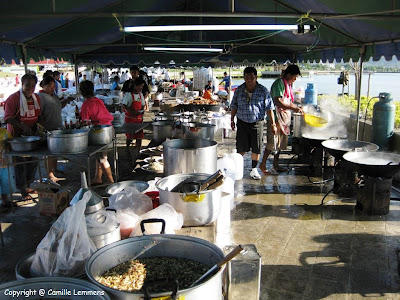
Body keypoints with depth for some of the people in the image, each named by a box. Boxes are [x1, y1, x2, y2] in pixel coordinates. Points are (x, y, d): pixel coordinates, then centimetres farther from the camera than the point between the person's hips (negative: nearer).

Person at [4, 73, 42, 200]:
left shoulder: (37, 98, 7)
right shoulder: (13, 98, -13)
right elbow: (8, 118, -16)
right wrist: (23, 127, -27)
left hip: (32, 134, 6)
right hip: (17, 136, -6)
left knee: (33, 160, 13)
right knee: (20, 162, 0)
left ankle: (27, 185, 32)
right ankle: (23, 190, 11)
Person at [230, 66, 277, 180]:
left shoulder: (263, 91, -4)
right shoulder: (239, 90, 1)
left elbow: (269, 108, -3)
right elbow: (234, 106, 11)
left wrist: (273, 124, -5)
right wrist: (232, 120, 11)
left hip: (257, 123, -1)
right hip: (242, 123, 1)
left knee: (256, 148, 4)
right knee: (241, 148, 5)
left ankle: (254, 170, 19)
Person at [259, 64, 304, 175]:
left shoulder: (288, 84, 16)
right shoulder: (279, 83, -14)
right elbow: (278, 102, -23)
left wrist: (297, 108, 11)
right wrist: (293, 108, -23)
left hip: (284, 116, 10)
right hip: (276, 116, -10)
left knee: (280, 142, 13)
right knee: (273, 141, -8)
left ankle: (276, 165, 21)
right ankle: (263, 164, 2)